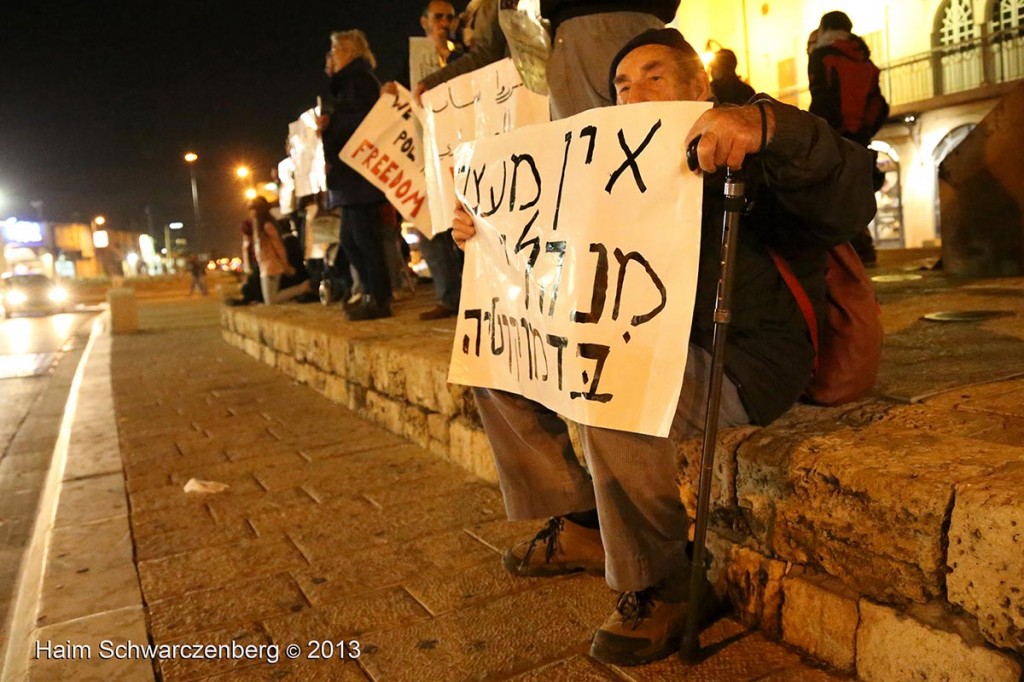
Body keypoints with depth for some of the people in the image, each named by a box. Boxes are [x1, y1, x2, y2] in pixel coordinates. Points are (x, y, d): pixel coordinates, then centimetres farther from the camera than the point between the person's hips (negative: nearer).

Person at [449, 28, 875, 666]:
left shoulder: (745, 158, -5)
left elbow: (850, 203, -23)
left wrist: (767, 124, -40)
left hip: (744, 362, -8)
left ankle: (659, 588, -12)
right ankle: (581, 527, 9)